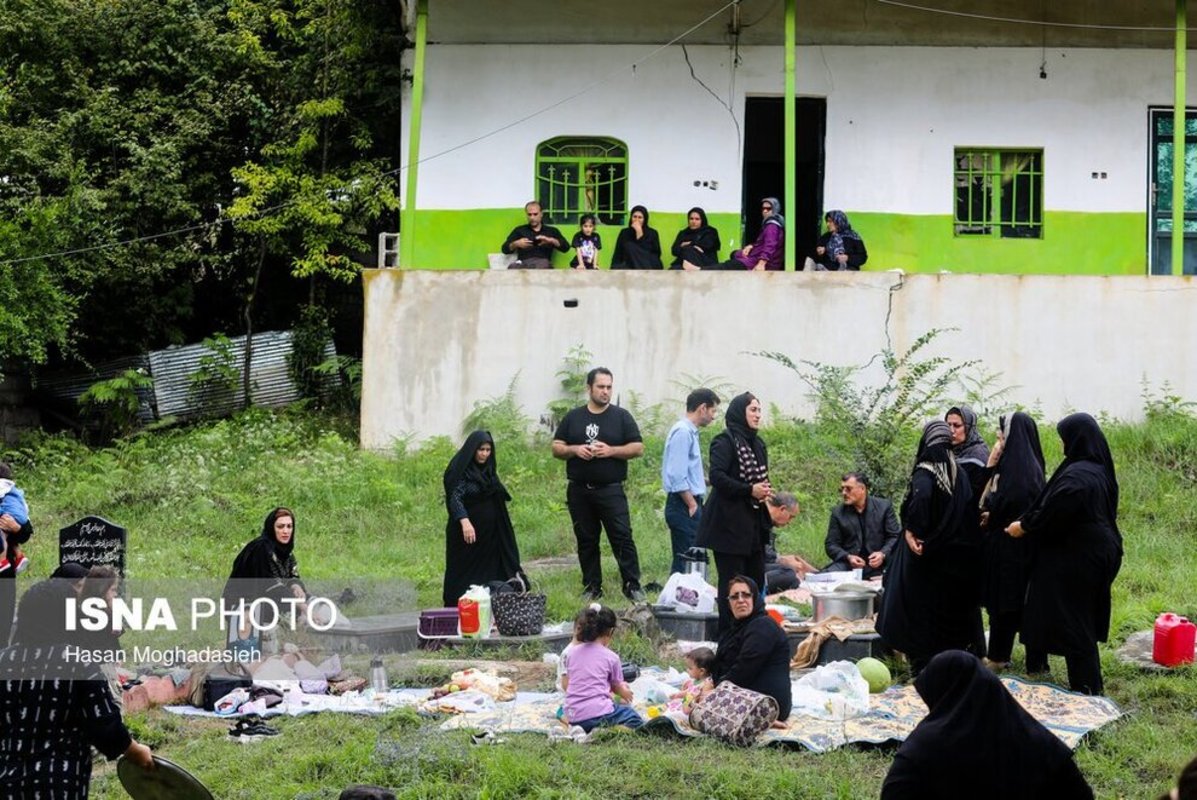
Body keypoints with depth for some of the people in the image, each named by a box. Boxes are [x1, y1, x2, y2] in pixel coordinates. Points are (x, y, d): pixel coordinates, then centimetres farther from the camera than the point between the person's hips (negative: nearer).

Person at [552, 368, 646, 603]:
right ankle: (592, 587, 14)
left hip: (611, 489, -3)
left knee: (622, 537, -9)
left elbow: (638, 448, 1)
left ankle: (632, 586, -6)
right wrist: (575, 450, -9)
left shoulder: (621, 416, 5)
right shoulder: (573, 417, 11)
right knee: (586, 540, 7)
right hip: (579, 491, 3)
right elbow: (556, 449, 10)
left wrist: (611, 450, -12)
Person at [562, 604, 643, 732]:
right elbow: (617, 687, 13)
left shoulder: (574, 653, 11)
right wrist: (624, 691, 39)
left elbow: (566, 684, 22)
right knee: (635, 719, 8)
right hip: (597, 714, -5)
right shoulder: (611, 657, 0)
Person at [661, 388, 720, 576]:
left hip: (689, 504, 10)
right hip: (684, 506, -10)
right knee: (687, 561, -11)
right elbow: (678, 476, -19)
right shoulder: (683, 432, -14)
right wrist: (692, 505, -17)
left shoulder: (689, 431, 17)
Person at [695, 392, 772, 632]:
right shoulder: (725, 441, -9)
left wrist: (765, 491, 4)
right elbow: (717, 476, -20)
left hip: (754, 525, 8)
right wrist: (750, 490, -21)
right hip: (730, 524, -8)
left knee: (756, 580, 8)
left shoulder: (758, 444, 16)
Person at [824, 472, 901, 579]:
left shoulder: (884, 506, 5)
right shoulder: (838, 512, 8)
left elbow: (895, 536, 4)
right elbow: (831, 545, 6)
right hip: (848, 565, 0)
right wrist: (848, 557, -13)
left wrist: (883, 554, -15)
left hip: (875, 566, 1)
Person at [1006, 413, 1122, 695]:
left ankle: (1087, 689, 3)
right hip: (1096, 553, 10)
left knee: (1073, 622, -1)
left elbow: (1052, 513, -26)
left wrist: (1024, 526, -10)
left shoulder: (1076, 476, -23)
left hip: (1073, 559, -10)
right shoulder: (1099, 469, 7)